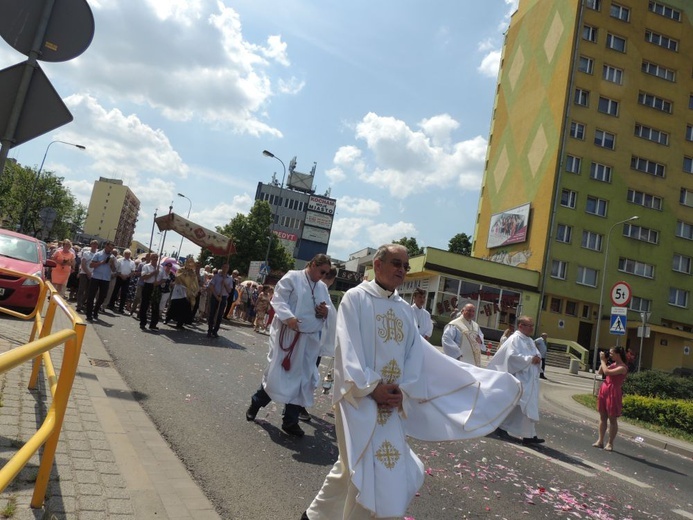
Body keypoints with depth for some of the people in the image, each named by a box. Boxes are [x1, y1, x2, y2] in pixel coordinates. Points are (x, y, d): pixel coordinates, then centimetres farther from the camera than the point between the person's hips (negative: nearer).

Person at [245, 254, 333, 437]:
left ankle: (291, 420, 20)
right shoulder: (292, 277, -5)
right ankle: (256, 403, 28)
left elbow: (330, 309, 17)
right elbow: (278, 300, -12)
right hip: (287, 334, -6)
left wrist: (326, 312, -7)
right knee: (277, 372, 1)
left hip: (309, 340, 6)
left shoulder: (322, 287, 14)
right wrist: (289, 317, -28)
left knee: (303, 378, 7)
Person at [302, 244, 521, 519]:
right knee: (367, 472, -4)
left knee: (355, 468, 15)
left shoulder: (406, 309, 11)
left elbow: (419, 354, 6)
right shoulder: (356, 298, -6)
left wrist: (402, 390, -9)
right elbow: (347, 349, -12)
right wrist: (372, 387, -19)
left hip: (392, 402, 6)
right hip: (359, 396, -6)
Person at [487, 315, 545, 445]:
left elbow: (536, 355, 19)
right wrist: (530, 359, -19)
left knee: (529, 408, 7)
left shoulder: (529, 341, 17)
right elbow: (513, 356, -21)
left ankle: (529, 435, 10)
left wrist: (537, 359, -3)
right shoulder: (515, 339, -10)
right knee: (514, 406, -3)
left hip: (529, 381, 9)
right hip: (519, 380, -9)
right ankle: (501, 427, 12)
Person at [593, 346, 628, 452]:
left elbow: (607, 372, -24)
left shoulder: (623, 368, -13)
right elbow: (600, 372, 15)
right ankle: (600, 441, 15)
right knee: (602, 417, 10)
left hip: (613, 393, -8)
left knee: (612, 419, 2)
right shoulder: (612, 364, 12)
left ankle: (610, 443, 9)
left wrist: (602, 360, -12)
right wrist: (603, 361, 7)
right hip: (604, 390, 8)